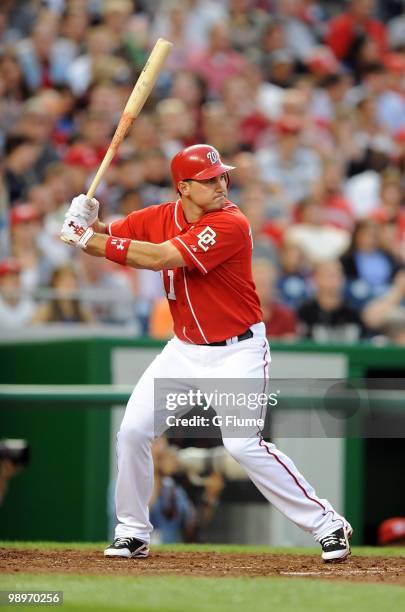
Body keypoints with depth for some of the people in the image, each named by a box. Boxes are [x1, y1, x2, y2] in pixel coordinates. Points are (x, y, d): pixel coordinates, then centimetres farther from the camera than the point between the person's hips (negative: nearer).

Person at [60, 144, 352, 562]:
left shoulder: (231, 225, -22)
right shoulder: (160, 218, -1)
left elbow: (160, 257, -29)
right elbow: (106, 240, 3)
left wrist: (90, 239, -26)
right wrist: (86, 222, -22)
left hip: (237, 352, -7)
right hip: (184, 350, 7)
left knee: (243, 444, -18)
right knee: (133, 430, 0)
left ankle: (327, 524, -7)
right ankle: (133, 532, 16)